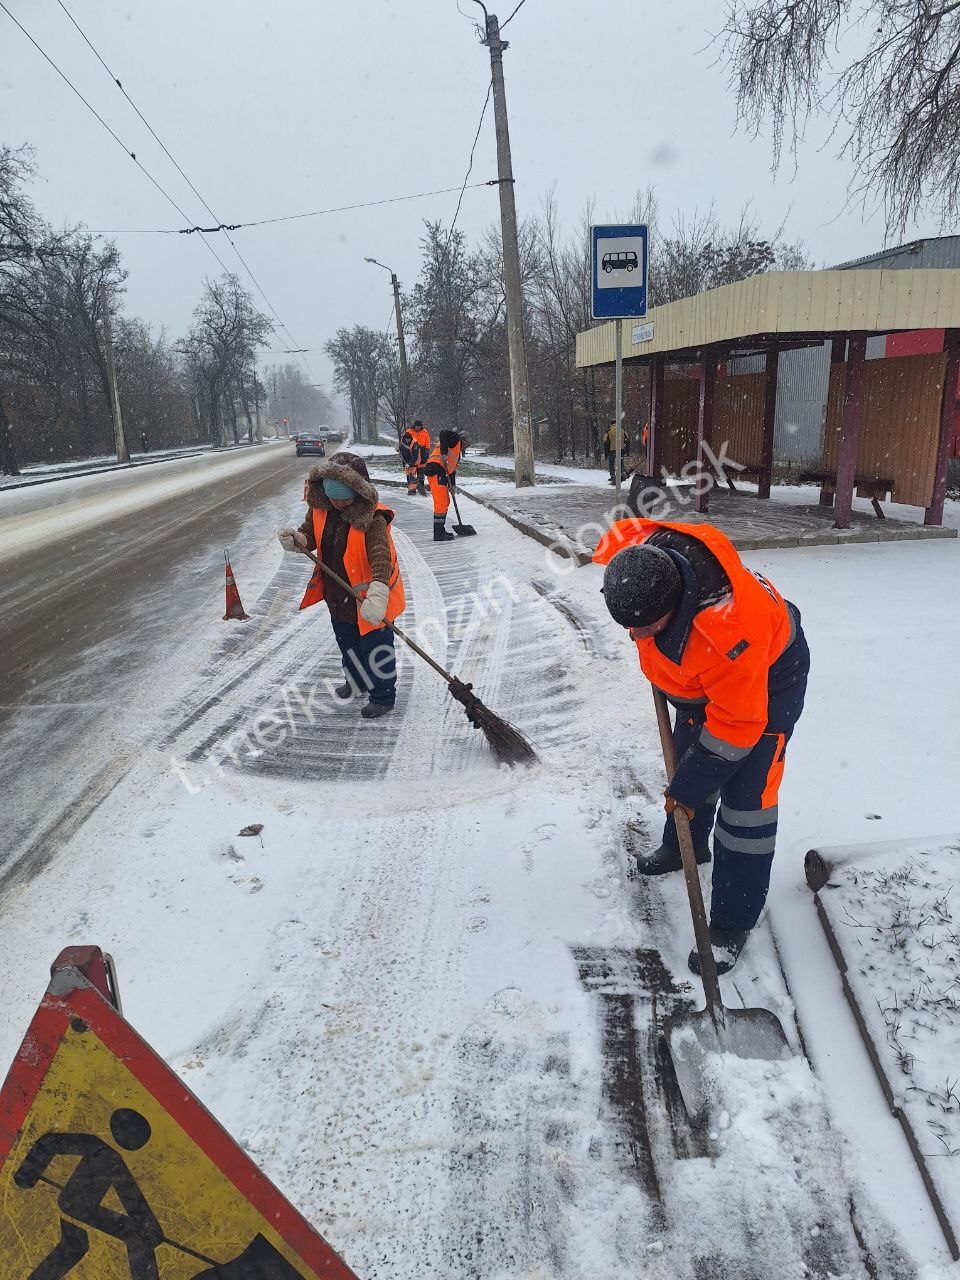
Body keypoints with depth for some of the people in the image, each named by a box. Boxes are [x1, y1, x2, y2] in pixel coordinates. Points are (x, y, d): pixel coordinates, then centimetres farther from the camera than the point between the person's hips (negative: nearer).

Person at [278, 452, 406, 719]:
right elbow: (310, 535, 5)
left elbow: (381, 556, -38)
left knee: (375, 647, 6)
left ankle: (383, 696, 27)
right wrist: (296, 539, -21)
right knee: (347, 642, 27)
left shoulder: (373, 517, -28)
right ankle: (356, 680, 52)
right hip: (338, 594, 7)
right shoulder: (320, 509, -8)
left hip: (369, 598, -7)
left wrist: (378, 594, -54)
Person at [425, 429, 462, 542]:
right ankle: (438, 535, -13)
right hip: (436, 470, -11)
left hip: (441, 473, 11)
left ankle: (441, 531, 26)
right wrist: (444, 453, -27)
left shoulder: (457, 451, 31)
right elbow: (443, 434, -17)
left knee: (445, 502, 18)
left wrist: (452, 484, 20)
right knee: (441, 503, -12)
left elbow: (452, 468, 29)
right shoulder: (455, 438, 3)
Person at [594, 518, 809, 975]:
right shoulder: (635, 553, -28)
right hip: (700, 675, 7)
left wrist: (691, 786, -21)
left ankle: (733, 923, 6)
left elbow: (737, 724, -32)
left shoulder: (728, 631, -46)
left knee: (746, 799, -8)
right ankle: (686, 846, 47)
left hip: (768, 675, -7)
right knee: (687, 757, 21)